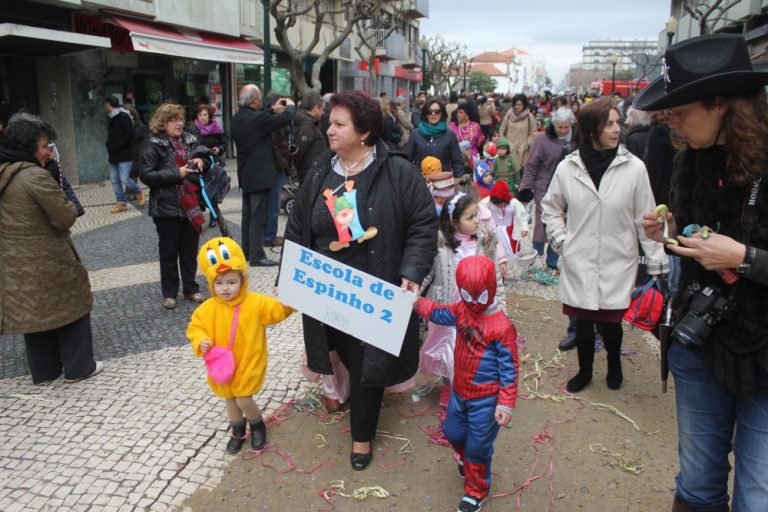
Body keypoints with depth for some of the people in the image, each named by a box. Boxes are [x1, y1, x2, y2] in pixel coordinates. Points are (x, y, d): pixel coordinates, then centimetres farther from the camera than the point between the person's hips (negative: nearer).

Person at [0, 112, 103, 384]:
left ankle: (43, 370, 31)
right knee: (70, 308, 9)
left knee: (32, 312, 19)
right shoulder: (35, 176, -22)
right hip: (48, 262, -8)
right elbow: (65, 217, -19)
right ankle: (78, 367, 17)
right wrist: (70, 207, 1)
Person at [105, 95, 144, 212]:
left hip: (124, 155, -9)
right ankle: (121, 203, 11)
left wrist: (117, 144, -19)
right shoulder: (111, 118, 15)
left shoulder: (124, 116, -12)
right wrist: (109, 144, 8)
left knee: (124, 179, -13)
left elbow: (130, 134, -19)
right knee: (114, 180, 6)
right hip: (113, 155, 9)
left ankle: (139, 193, 12)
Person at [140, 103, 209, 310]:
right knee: (168, 252, 8)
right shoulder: (154, 145, -7)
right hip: (167, 207, -4)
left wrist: (201, 161, -3)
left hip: (191, 205, 4)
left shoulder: (190, 140, 8)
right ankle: (169, 293, 19)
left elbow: (205, 162, 21)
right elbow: (146, 175, -14)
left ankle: (191, 289, 25)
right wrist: (177, 173, -20)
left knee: (190, 250, 12)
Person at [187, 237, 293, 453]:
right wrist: (201, 341, -20)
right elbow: (195, 327, -1)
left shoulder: (255, 303, -15)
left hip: (248, 364, -3)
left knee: (244, 400, -2)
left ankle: (258, 426, 30)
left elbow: (277, 310, -12)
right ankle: (238, 431, 44)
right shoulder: (208, 309, -10)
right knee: (230, 400, 20)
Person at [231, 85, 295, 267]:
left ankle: (246, 251, 26)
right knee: (258, 216, -4)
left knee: (247, 214, 17)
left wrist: (274, 110, 24)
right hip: (260, 175, -9)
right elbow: (286, 118, -15)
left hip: (245, 174, 9)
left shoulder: (237, 118, 4)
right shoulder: (257, 118, -21)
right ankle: (256, 255, 0)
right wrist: (290, 105, 5)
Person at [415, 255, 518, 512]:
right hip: (459, 391, 7)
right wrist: (416, 302, -6)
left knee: (478, 446, 9)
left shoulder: (502, 327, -24)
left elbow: (509, 369, -19)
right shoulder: (461, 310, -6)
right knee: (453, 432, 25)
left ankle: (476, 491, 33)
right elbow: (438, 313, 11)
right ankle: (466, 459, 58)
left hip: (485, 399, -7)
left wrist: (506, 404, -18)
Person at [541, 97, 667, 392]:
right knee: (582, 321, 12)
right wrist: (561, 241, 0)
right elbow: (550, 208, 11)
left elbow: (646, 218, -5)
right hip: (578, 263, 2)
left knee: (609, 322, 3)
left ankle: (614, 364, 37)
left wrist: (657, 262, -4)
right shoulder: (567, 168, -4)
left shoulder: (634, 167, -9)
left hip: (617, 264, -1)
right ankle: (584, 370, 39)